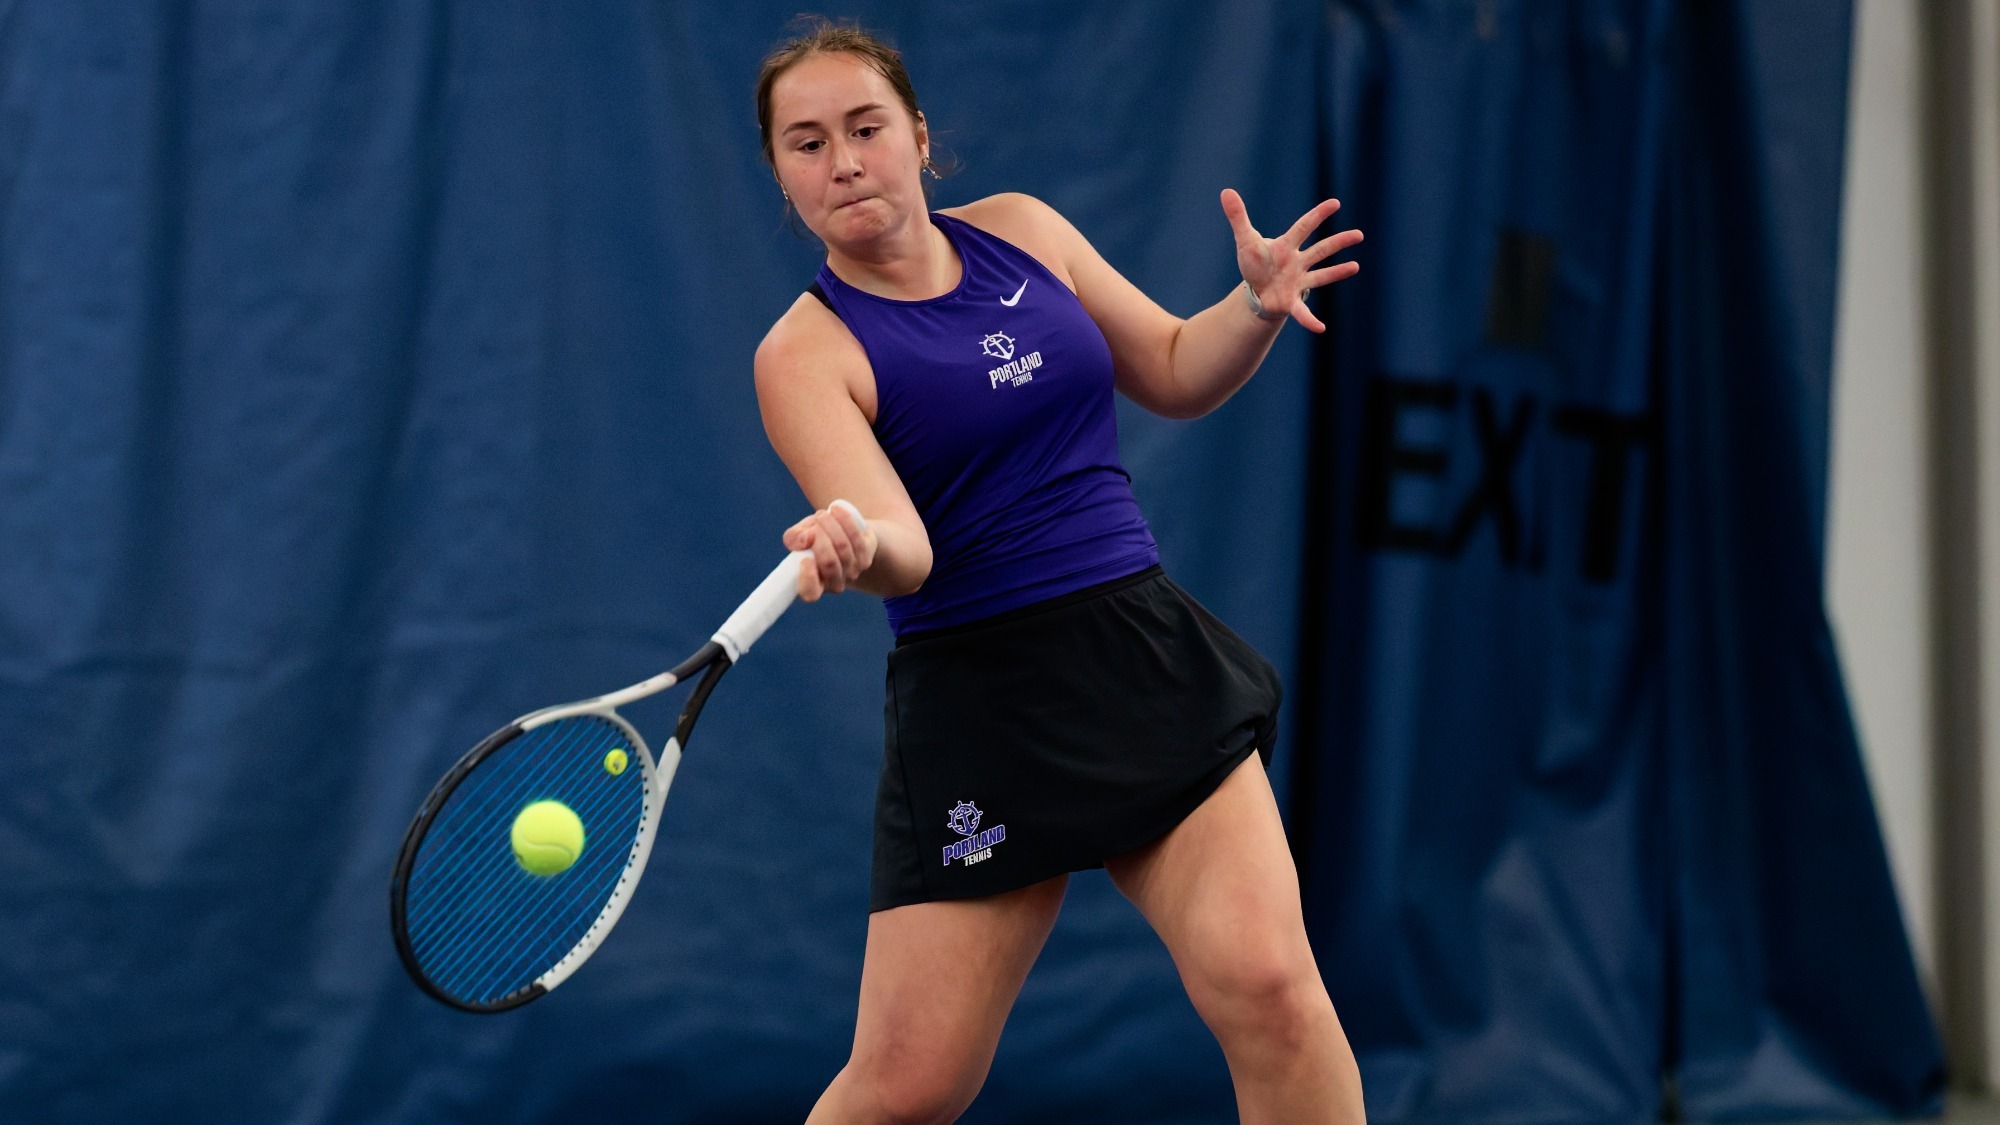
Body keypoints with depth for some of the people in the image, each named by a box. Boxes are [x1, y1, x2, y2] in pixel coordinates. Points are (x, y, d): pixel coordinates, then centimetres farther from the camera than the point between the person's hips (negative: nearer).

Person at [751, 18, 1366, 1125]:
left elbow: (1174, 374, 20)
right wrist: (855, 545, -43)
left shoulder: (1020, 229, 9)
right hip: (978, 697, -3)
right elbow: (905, 549, -20)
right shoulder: (805, 355, -5)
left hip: (1148, 653, 4)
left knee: (1263, 981, -16)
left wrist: (1257, 304, 0)